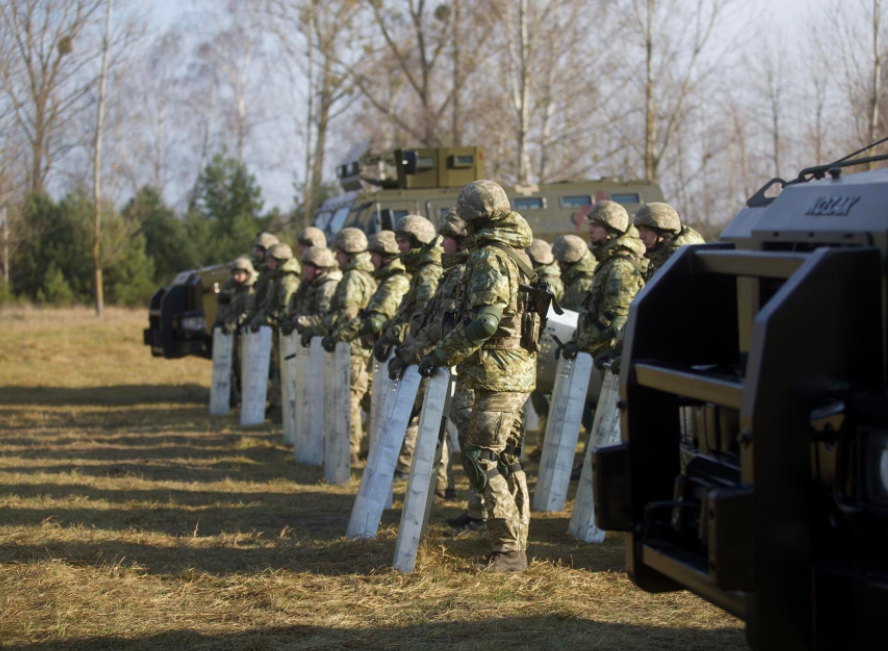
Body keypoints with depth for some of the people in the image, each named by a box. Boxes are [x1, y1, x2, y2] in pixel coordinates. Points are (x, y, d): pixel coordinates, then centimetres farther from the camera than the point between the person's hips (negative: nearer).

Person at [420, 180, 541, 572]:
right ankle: (514, 547, 18)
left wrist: (441, 356, -17)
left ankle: (508, 551, -12)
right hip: (519, 369, 10)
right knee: (507, 459, 14)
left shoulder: (489, 258, -15)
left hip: (498, 373, -10)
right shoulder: (517, 254, 15)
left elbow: (483, 322, -24)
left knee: (482, 458, -9)